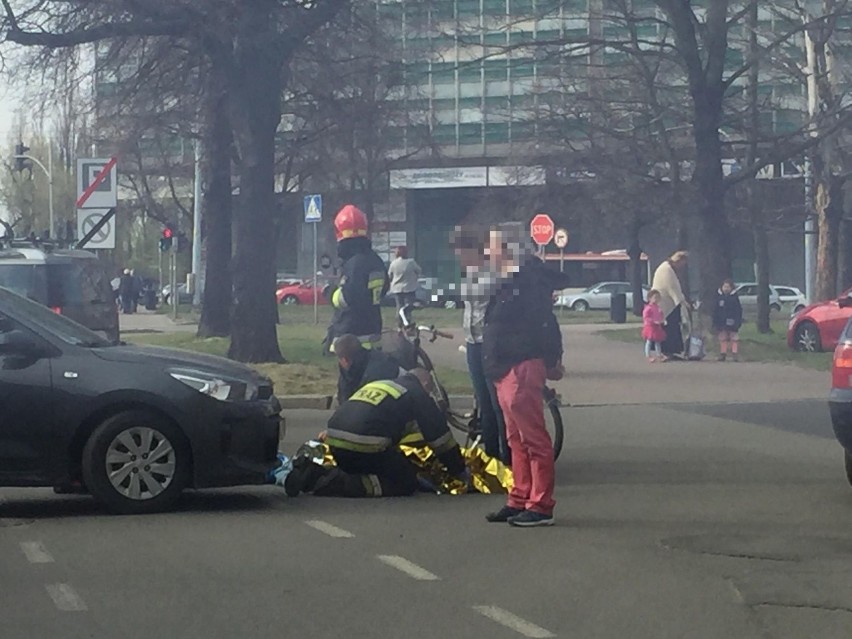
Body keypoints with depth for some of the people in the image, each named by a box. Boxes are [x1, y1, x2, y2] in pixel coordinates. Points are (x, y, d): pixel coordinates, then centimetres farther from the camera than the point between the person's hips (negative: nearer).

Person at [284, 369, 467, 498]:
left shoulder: (378, 384, 33)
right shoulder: (417, 394, 12)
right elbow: (438, 434, 13)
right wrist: (460, 470, 22)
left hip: (335, 441, 8)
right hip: (365, 446, -8)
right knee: (406, 484, 3)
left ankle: (311, 471, 3)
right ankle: (339, 483, -16)